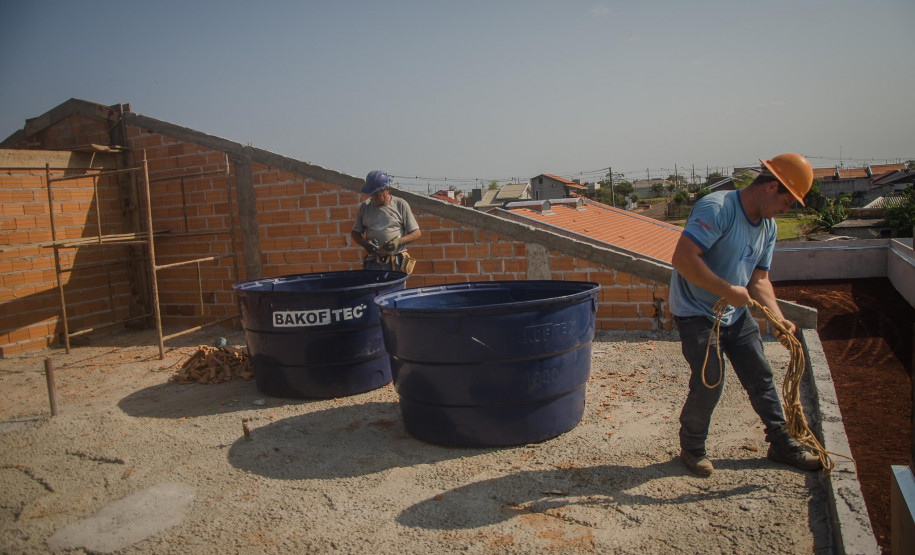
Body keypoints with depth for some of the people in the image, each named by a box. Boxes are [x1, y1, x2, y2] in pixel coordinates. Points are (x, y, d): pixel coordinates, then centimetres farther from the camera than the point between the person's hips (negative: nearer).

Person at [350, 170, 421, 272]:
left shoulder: (401, 205, 4)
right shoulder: (365, 206, 11)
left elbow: (416, 233, 5)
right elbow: (355, 232, 17)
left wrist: (399, 241, -12)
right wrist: (365, 243, -4)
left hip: (396, 263, -2)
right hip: (373, 263, 2)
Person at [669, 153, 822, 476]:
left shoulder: (768, 226, 5)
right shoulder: (717, 208, -24)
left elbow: (759, 280, 8)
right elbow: (682, 258, -34)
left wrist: (778, 318, -7)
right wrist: (727, 290, -29)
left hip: (736, 314, 8)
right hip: (697, 313, -8)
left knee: (761, 377, 12)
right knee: (709, 384, -8)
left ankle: (782, 444, 29)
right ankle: (692, 449, 15)